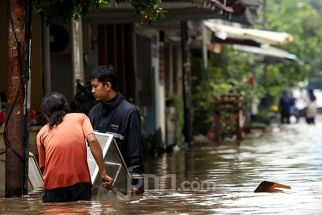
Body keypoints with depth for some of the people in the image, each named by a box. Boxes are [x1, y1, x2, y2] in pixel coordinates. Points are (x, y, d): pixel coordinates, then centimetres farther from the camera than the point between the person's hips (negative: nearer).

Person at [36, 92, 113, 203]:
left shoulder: (42, 133, 17)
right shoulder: (80, 117, 13)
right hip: (80, 184, 0)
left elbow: (43, 166, 17)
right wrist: (103, 173, -4)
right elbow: (92, 141, -3)